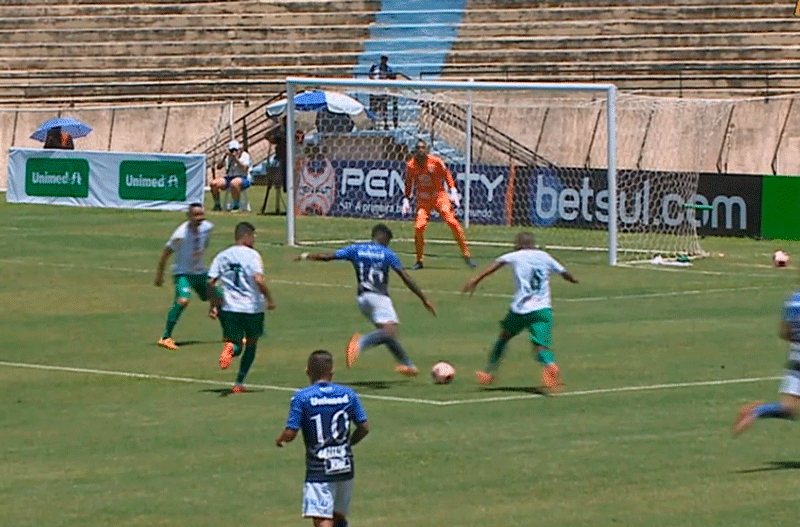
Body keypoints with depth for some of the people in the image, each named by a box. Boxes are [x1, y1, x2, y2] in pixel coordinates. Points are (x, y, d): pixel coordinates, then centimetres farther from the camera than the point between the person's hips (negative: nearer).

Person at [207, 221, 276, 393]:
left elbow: (210, 282, 3)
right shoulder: (252, 255, -8)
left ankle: (229, 347, -29)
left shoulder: (222, 256, 6)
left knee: (236, 346, 10)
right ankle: (239, 383, 13)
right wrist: (269, 299, -9)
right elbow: (258, 279, -21)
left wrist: (213, 305, 12)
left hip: (229, 308, 3)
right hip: (252, 307, -3)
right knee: (251, 345, 17)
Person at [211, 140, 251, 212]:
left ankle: (236, 206, -28)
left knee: (234, 183, -42)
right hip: (228, 178, 6)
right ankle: (217, 205, -5)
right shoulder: (228, 156, 13)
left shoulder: (244, 155, -3)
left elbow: (244, 169, -18)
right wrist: (224, 158, -6)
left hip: (243, 178, -6)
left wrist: (236, 158, -22)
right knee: (214, 183, -19)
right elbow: (218, 166, 8)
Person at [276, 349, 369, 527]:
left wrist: (279, 440, 14)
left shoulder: (301, 397, -8)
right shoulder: (348, 394, 3)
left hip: (319, 470, -5)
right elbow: (364, 428, 6)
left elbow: (290, 434, -9)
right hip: (345, 467, 5)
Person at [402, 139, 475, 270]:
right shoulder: (410, 165, -3)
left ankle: (466, 255, -7)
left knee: (452, 222, -15)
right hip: (423, 200, 1)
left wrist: (453, 192, -4)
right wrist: (406, 199, 7)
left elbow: (446, 175, 4)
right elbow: (408, 184, 11)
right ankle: (419, 261, 3)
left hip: (439, 196, -1)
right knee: (419, 227, -14)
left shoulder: (435, 161, -9)